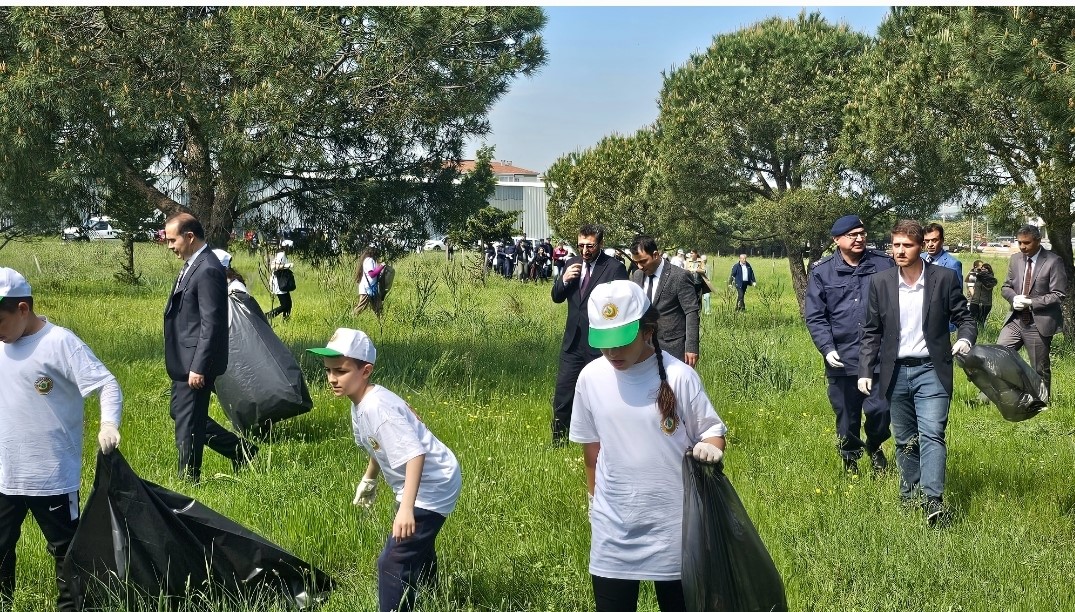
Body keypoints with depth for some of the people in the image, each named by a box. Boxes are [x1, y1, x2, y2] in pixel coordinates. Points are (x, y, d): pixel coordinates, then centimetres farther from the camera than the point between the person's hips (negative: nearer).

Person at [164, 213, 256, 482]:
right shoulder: (194, 264, 11)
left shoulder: (208, 270, -20)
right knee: (180, 412, 19)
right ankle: (240, 450, 26)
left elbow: (211, 324, -23)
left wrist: (198, 368, -23)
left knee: (188, 420, 0)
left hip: (195, 361, -11)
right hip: (184, 360, 11)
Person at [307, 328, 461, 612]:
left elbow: (415, 453, -37)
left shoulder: (378, 407, -29)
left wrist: (406, 507, -43)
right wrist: (369, 480, 32)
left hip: (431, 486, -11)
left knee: (393, 561, -14)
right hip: (417, 485, 11)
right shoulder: (360, 404, 1)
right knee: (415, 546, 30)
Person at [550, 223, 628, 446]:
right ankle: (558, 443, 19)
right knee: (562, 396, 7)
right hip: (573, 342, 5)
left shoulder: (615, 268, -9)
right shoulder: (572, 264, 8)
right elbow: (556, 298, 13)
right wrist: (564, 280, -8)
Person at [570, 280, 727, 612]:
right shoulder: (591, 378, -3)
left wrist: (710, 447, -26)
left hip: (673, 527, -2)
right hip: (612, 530, 3)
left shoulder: (678, 377, -13)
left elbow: (712, 431, -4)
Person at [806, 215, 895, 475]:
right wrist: (828, 349, -10)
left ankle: (874, 448, 31)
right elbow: (815, 317, 1)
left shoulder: (884, 264, 3)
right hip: (842, 360, 0)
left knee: (880, 410, 0)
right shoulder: (821, 272, 1)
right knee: (847, 416, 9)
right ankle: (850, 460, 31)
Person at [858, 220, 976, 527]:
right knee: (904, 439, 11)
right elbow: (872, 331, 7)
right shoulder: (880, 282, 2)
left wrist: (965, 338, -20)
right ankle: (910, 488, 26)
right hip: (896, 372, 3)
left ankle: (934, 501, -18)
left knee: (932, 434, -13)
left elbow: (964, 318, 3)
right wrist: (865, 370, 1)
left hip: (931, 371, -3)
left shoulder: (944, 279, -4)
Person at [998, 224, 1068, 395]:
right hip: (1016, 320, 5)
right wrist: (1014, 297, -8)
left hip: (1039, 322, -5)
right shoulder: (1015, 259, 7)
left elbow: (1059, 295, -13)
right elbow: (1006, 287, 14)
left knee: (1040, 368, 6)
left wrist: (1031, 302, -20)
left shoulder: (1053, 262, -10)